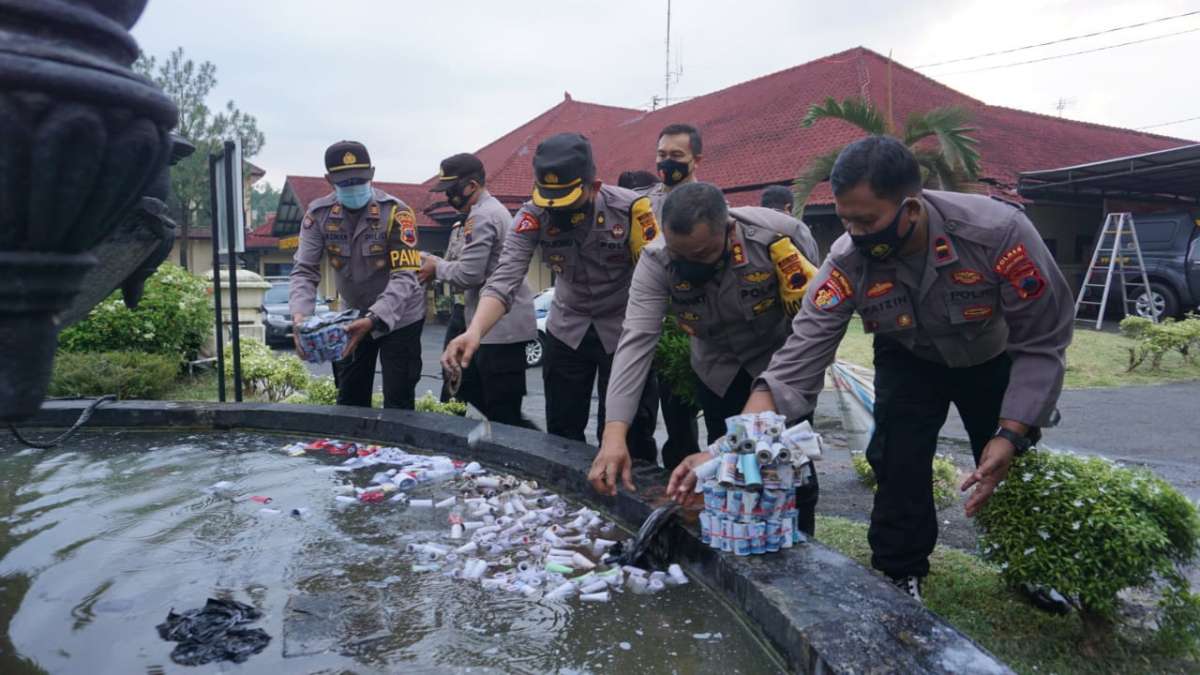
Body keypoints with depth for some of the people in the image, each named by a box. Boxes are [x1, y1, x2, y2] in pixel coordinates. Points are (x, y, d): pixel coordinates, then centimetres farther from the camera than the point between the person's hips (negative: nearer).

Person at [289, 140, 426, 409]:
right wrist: (299, 315, -29)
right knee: (349, 400, 14)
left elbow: (405, 276, -26)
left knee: (398, 403, 0)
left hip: (398, 318, -4)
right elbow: (305, 271, -9)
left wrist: (373, 319, -40)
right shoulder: (318, 214, -8)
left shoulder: (395, 212, -20)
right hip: (352, 318, 4)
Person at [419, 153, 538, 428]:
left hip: (500, 327, -11)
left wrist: (437, 267, -3)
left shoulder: (481, 216, -14)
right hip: (499, 325, 11)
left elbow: (469, 274, -21)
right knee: (469, 390, 18)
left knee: (503, 413, -6)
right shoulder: (493, 209, 19)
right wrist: (440, 265, 10)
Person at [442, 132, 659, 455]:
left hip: (623, 330, -2)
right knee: (561, 433, 10)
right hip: (566, 330, 3)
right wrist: (475, 331, -42)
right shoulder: (532, 216, -16)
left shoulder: (629, 208, -21)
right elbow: (504, 279, -25)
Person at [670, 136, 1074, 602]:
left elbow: (1042, 342, -26)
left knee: (1011, 474, 4)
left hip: (995, 360, 0)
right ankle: (899, 580, 10)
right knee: (898, 462, -13)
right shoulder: (848, 261, -32)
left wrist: (1011, 435, -34)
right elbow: (799, 357, -33)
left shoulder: (999, 233, -37)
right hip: (910, 359, 1)